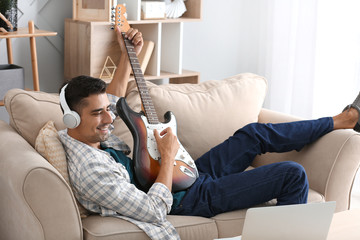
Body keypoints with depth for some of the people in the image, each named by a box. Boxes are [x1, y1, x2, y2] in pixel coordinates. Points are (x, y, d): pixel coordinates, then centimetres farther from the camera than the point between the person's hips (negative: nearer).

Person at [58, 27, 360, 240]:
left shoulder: (80, 132, -4)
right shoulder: (89, 171, -33)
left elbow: (111, 100, 17)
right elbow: (154, 211, -32)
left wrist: (128, 55, 7)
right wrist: (168, 154, -24)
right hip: (193, 198, -10)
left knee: (255, 133, 15)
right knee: (293, 174, -11)